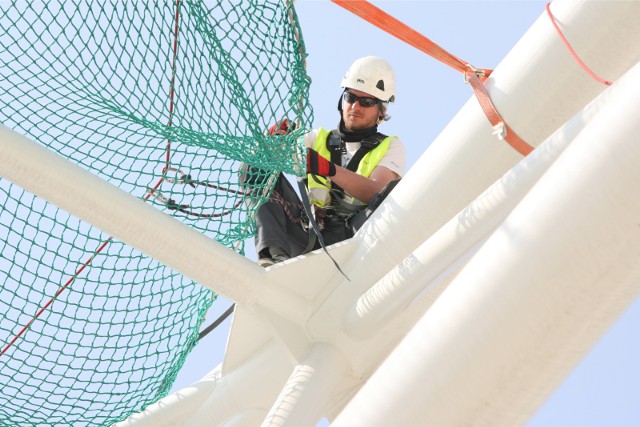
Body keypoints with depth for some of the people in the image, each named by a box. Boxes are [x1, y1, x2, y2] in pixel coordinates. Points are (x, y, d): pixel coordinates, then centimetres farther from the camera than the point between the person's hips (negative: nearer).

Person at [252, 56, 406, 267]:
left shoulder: (390, 147, 15)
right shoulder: (318, 139, 23)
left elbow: (375, 193, -7)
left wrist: (329, 169, -23)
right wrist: (276, 138, -15)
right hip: (309, 238, 3)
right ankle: (273, 254, -35)